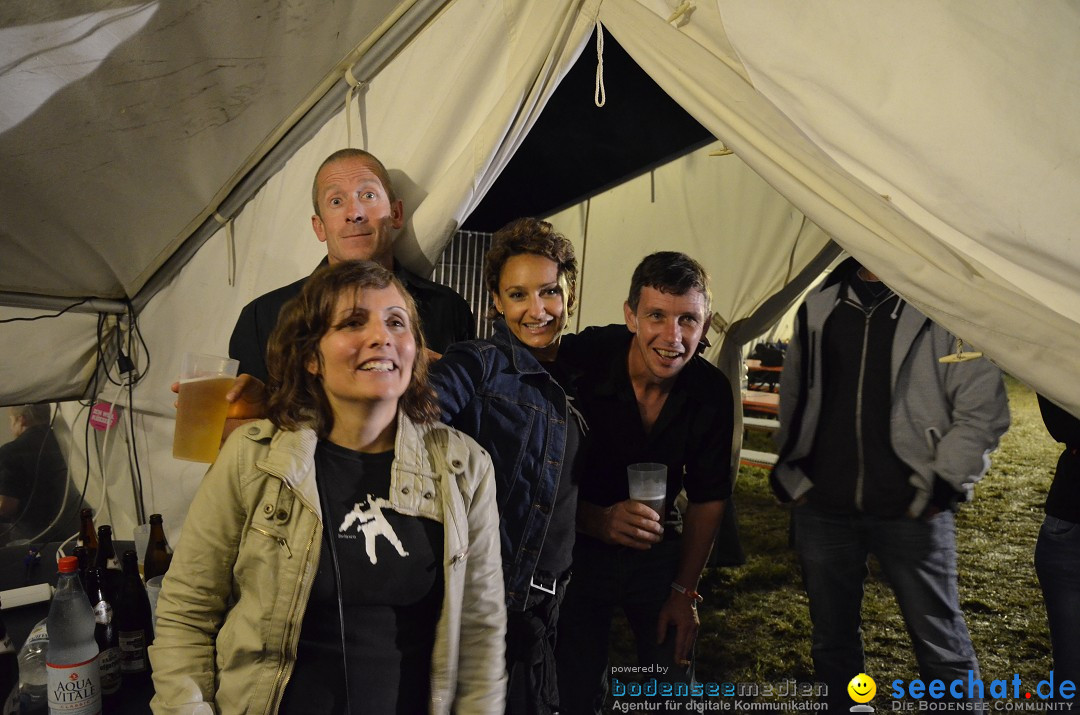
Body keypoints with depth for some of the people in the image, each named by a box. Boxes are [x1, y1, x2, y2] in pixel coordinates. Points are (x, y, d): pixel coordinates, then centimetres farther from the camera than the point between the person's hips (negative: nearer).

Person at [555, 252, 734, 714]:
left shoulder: (712, 393, -13)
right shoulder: (578, 363, -24)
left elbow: (707, 498, -1)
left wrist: (684, 591, 0)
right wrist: (599, 520, -35)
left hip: (659, 551, 3)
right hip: (580, 549, -2)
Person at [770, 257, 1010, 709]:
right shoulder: (819, 308, 8)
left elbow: (983, 409, -5)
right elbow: (793, 397, 16)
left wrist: (942, 486, -8)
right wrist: (791, 476, 10)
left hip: (912, 513, -4)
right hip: (822, 509, 4)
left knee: (942, 649, 6)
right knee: (832, 642, 17)